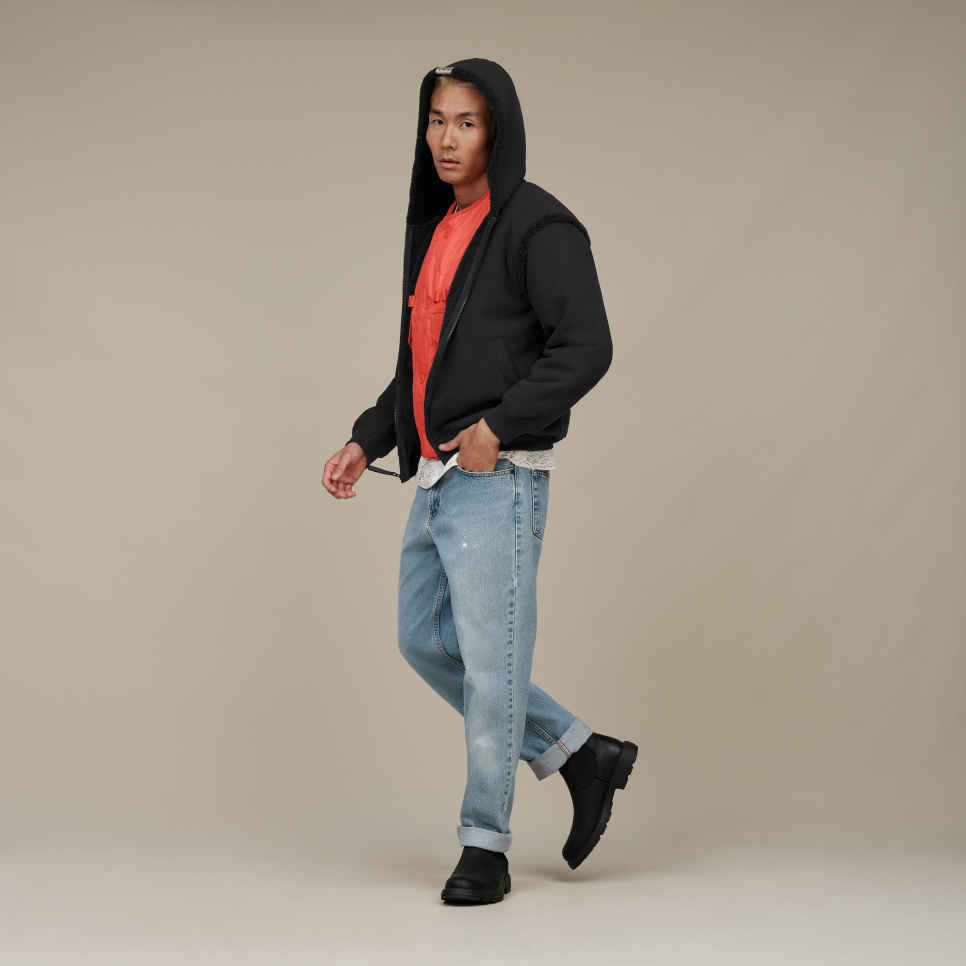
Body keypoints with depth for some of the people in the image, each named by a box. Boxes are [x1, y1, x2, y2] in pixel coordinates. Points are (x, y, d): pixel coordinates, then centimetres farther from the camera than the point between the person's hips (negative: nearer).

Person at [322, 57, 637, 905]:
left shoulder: (538, 224, -10)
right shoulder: (436, 228, 15)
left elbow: (587, 345, -18)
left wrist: (500, 425, -24)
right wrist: (367, 441, 13)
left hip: (499, 477, -9)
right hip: (436, 476, 9)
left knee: (490, 661, -3)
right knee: (426, 641, 14)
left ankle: (485, 846, 10)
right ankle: (582, 754, 23)